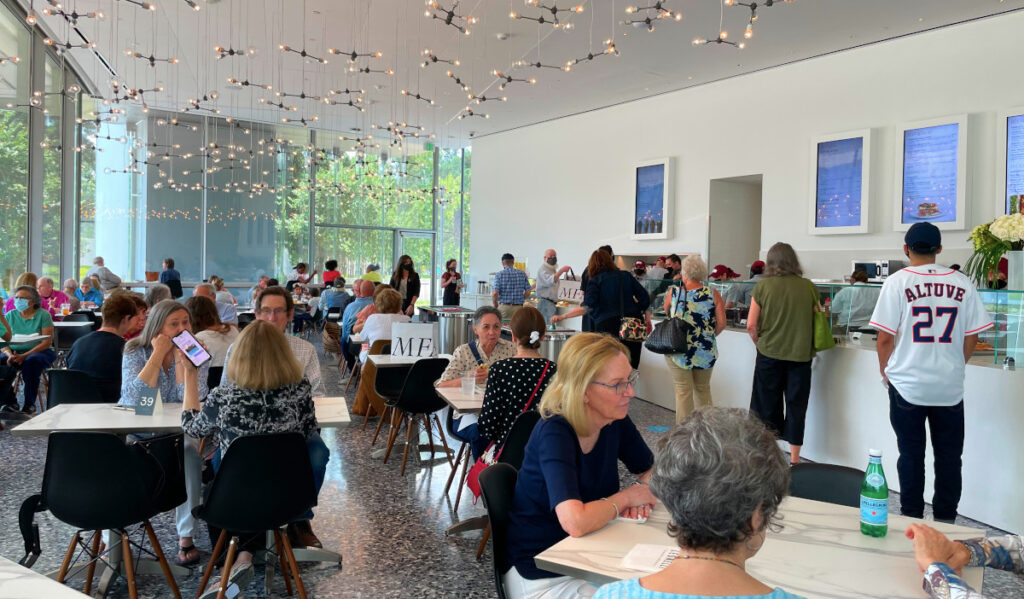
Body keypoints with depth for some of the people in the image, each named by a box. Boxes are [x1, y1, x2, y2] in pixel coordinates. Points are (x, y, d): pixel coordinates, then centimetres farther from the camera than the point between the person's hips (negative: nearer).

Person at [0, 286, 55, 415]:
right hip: (14, 352, 4)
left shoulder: (43, 314, -3)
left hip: (39, 352, -4)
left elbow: (47, 342, -11)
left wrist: (24, 356, -20)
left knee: (31, 362, -35)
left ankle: (29, 404, -23)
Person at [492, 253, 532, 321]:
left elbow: (495, 293, -11)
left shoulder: (499, 274, -2)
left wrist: (495, 306, 4)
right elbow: (527, 293, 2)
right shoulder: (522, 274, 5)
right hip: (518, 308, 2)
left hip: (503, 307, -2)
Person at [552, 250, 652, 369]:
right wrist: (647, 319, 16)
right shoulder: (626, 276, 12)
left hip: (608, 326, -4)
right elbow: (645, 298, 8)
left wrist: (562, 317, -11)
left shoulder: (595, 280, -1)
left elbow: (587, 307, -13)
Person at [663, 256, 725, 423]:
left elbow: (666, 311, 16)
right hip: (706, 353, 2)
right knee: (703, 390, 17)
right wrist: (709, 336, 11)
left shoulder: (674, 292, -3)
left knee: (683, 391, 5)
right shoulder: (712, 294, -3)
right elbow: (721, 323, -6)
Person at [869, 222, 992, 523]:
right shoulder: (962, 283, -1)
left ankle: (912, 518, 18)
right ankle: (946, 520, 21)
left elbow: (885, 337, -10)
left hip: (907, 385, -2)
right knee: (949, 457, 13)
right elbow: (971, 338, 2)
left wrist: (886, 373, 6)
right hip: (950, 386, 2)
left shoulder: (897, 282, -9)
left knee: (911, 454, 9)